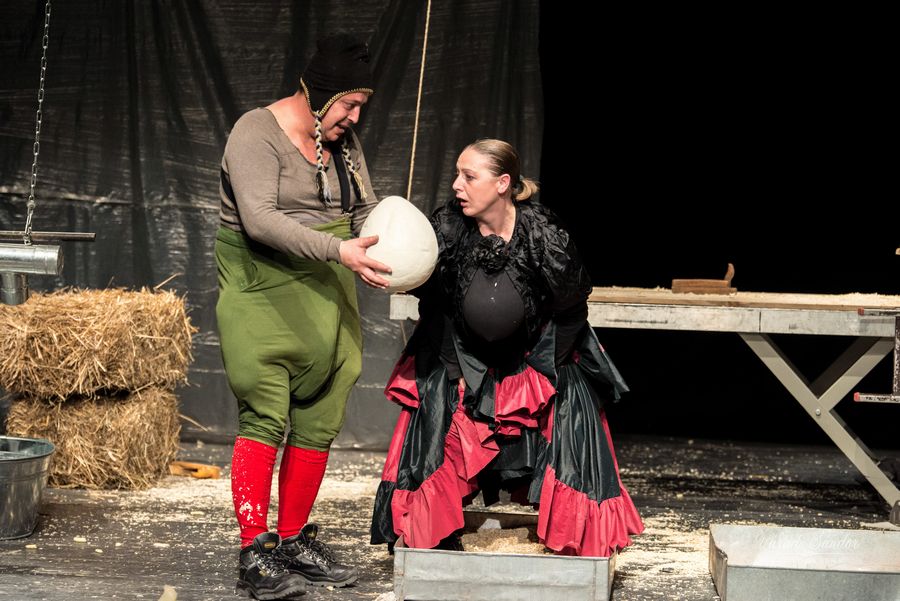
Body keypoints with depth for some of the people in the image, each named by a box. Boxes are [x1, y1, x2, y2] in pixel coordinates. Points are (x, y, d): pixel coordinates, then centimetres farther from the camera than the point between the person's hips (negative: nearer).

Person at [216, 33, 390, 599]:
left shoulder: (343, 140, 12)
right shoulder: (258, 134, -12)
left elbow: (367, 208, 15)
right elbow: (259, 218, -25)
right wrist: (337, 250, -33)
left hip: (327, 300, 7)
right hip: (266, 293, -7)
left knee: (319, 420, 7)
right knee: (266, 416, -13)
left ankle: (295, 541, 17)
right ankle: (256, 554, -12)